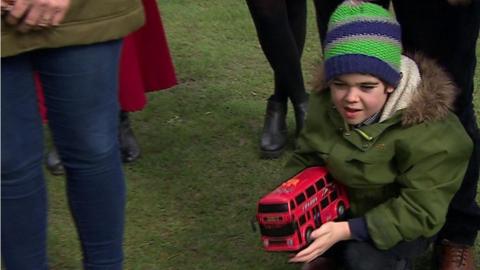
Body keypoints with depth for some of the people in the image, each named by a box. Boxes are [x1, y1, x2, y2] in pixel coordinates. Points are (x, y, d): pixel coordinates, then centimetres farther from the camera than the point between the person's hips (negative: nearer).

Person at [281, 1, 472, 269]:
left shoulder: (429, 131, -32)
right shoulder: (325, 103, -14)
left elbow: (421, 211, -29)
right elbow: (306, 159, -1)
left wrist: (346, 230, -39)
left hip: (403, 223, -5)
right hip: (345, 202, 6)